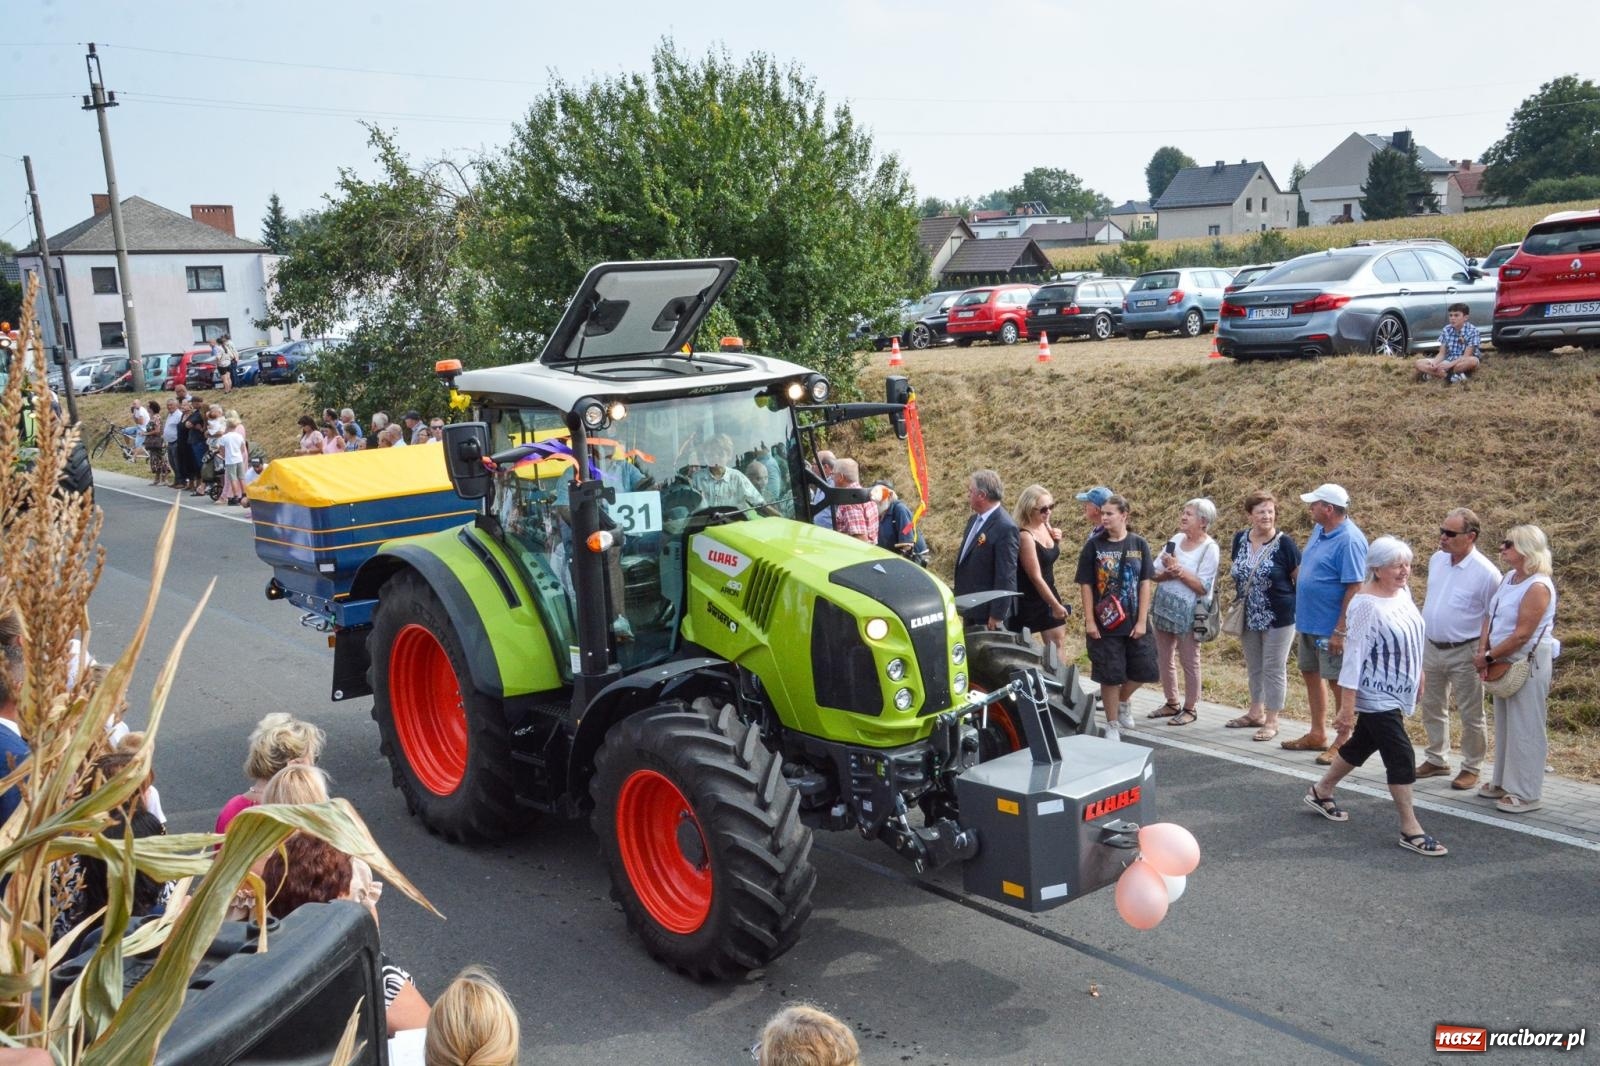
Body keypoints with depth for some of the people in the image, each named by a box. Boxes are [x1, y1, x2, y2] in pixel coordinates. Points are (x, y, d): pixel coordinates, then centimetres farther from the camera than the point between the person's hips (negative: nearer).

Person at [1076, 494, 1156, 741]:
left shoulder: (1138, 544, -1)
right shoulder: (1094, 545, -5)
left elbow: (1145, 583, -1)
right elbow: (1086, 584, -3)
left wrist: (1142, 621, -6)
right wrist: (1089, 620, -8)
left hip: (1135, 622, 2)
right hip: (1105, 623, -2)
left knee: (1143, 669, 5)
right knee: (1110, 674, 2)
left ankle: (1122, 702, 35)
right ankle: (1112, 724, 19)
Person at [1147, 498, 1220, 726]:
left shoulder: (1210, 549, -11)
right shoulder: (1176, 539, 6)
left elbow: (1203, 587, -18)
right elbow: (1154, 573, 5)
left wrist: (1178, 569, -19)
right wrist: (1167, 573, -15)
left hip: (1188, 611, -7)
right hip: (1163, 605, 7)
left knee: (1189, 662, 5)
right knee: (1163, 658, 13)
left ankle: (1189, 709, 17)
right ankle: (1171, 703, 28)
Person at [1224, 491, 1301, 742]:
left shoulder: (1284, 544, -12)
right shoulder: (1240, 539, 2)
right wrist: (1238, 601, 13)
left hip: (1278, 618, -5)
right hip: (1249, 617, 5)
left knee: (1274, 668, 2)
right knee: (1253, 666, 17)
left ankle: (1271, 721, 12)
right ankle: (1256, 713, 32)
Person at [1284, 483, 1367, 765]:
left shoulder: (1349, 540, -20)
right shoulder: (1319, 530, 7)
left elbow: (1355, 588, -22)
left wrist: (1340, 631, -23)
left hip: (1331, 628, -9)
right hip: (1309, 622, 9)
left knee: (1338, 683, 1)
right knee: (1311, 676, 17)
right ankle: (1317, 735, 29)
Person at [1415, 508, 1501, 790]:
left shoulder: (1486, 573, -17)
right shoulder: (1436, 560, 2)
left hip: (1465, 653, -6)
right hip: (1431, 648, 6)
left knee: (1471, 714, 6)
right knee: (1432, 708, 17)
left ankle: (1472, 768, 20)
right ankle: (1436, 759, 32)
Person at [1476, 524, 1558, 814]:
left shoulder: (1538, 587, -19)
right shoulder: (1508, 579, 7)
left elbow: (1521, 635, -21)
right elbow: (1491, 618, 8)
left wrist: (1489, 658, -14)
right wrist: (1483, 653, -4)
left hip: (1527, 664, -9)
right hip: (1504, 662, 9)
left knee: (1525, 729, -1)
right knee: (1504, 725, 17)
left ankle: (1527, 794, 8)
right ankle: (1504, 782, 29)